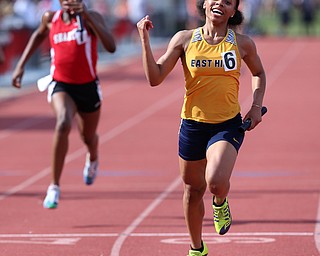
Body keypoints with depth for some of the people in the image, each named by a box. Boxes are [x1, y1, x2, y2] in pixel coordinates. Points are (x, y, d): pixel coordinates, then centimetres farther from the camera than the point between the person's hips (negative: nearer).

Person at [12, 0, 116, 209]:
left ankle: (93, 159, 63)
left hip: (88, 87, 0)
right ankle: (54, 187, -26)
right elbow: (39, 35, 20)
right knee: (63, 123, -31)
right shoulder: (50, 18, -4)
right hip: (61, 85, 0)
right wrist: (21, 65, 14)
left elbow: (111, 46, -30)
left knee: (88, 137, 22)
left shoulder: (92, 18, -14)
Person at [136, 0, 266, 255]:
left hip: (228, 124, -2)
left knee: (216, 183, -26)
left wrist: (256, 106, 5)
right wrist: (145, 38, -12)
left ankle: (220, 203, 13)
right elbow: (155, 77, -5)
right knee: (193, 190, 13)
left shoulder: (243, 43, 0)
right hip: (193, 124, 2)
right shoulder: (185, 39, -1)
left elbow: (259, 73, 19)